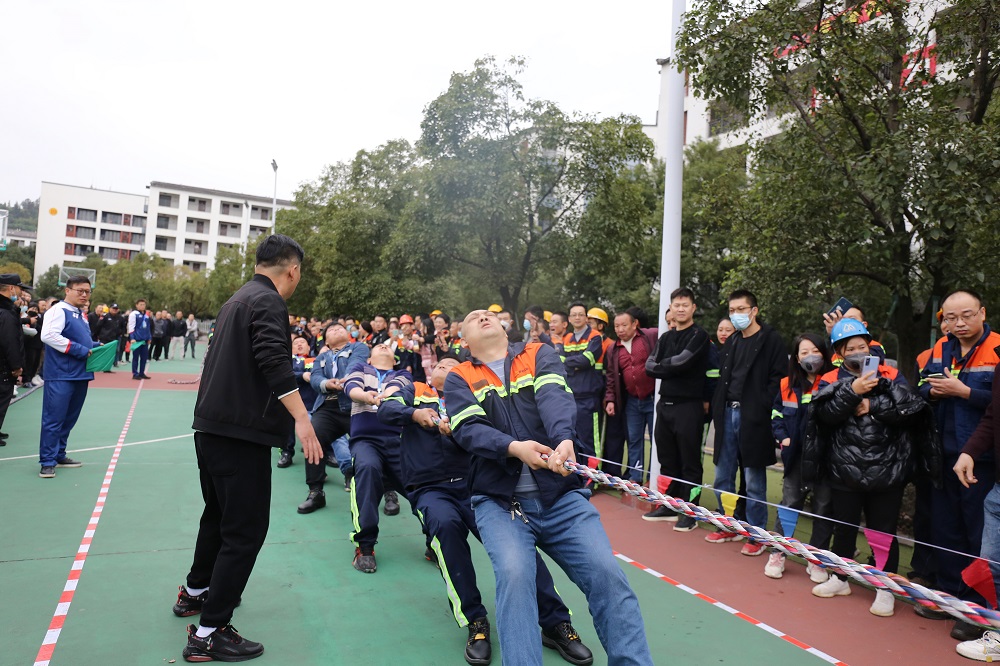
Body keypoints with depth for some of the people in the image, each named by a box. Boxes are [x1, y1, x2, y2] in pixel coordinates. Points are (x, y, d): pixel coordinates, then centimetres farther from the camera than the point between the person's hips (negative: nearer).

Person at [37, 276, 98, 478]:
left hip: (80, 375, 9)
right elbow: (48, 335, -22)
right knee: (53, 419, -5)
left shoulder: (82, 315, 17)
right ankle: (47, 462, 1)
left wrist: (95, 347, 6)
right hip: (60, 376, -9)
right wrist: (80, 350, -20)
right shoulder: (58, 310, -9)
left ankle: (59, 455, 26)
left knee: (69, 418, 15)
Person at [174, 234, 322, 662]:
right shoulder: (268, 302, -13)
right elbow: (275, 364, -26)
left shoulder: (238, 300, 16)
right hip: (241, 432, -10)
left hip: (211, 427, 10)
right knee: (246, 529, -2)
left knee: (219, 513, 25)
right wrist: (302, 419, -29)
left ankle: (195, 591, 43)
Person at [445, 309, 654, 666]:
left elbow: (555, 398, -9)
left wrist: (565, 439, -31)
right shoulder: (459, 378, 10)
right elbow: (468, 430, -7)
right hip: (498, 500, 0)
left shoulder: (539, 354, 11)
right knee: (513, 573, -27)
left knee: (607, 573, -14)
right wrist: (514, 447, -28)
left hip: (561, 494, 1)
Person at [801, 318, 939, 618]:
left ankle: (885, 589, 24)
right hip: (844, 472, 1)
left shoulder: (890, 376, 2)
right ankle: (840, 579, 34)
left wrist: (871, 407, -14)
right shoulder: (830, 380, 2)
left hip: (886, 472, -1)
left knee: (883, 531, 7)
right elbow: (827, 414, -13)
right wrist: (853, 391, -23)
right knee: (844, 528, 15)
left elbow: (911, 408, -10)